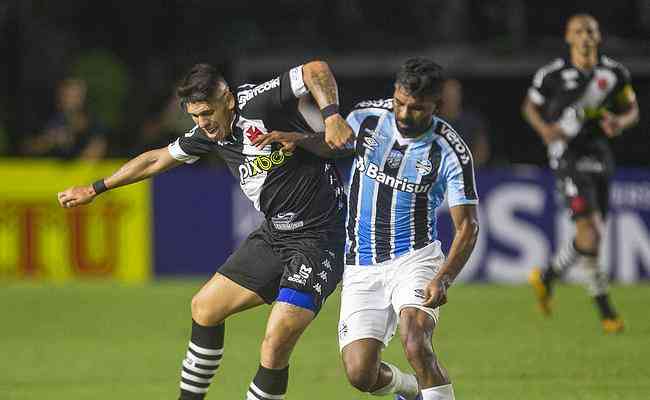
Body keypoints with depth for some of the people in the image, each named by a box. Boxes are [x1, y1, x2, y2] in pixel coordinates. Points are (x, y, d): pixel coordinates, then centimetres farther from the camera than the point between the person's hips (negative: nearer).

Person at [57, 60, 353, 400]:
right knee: (205, 308, 16)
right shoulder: (209, 132, 5)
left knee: (275, 346, -19)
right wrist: (95, 189, 28)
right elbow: (158, 159, 20)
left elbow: (317, 70, -27)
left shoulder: (257, 103, -20)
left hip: (319, 239, -9)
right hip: (274, 233, 9)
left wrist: (331, 116, -43)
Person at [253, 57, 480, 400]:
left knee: (415, 345, -31)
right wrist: (300, 139, -1)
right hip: (361, 266, 3)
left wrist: (443, 278, -24)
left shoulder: (450, 151, -13)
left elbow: (467, 225, -10)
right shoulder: (366, 117, -4)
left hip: (414, 258, -3)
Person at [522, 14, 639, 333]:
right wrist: (545, 129, -12)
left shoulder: (614, 73, 3)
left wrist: (620, 122, -10)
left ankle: (547, 276, 34)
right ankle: (604, 306, -4)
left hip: (598, 153, 5)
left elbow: (632, 109, 14)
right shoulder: (553, 74, -6)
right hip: (568, 155, -5)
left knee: (594, 235, 10)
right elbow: (530, 106, 8)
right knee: (588, 230, -17)